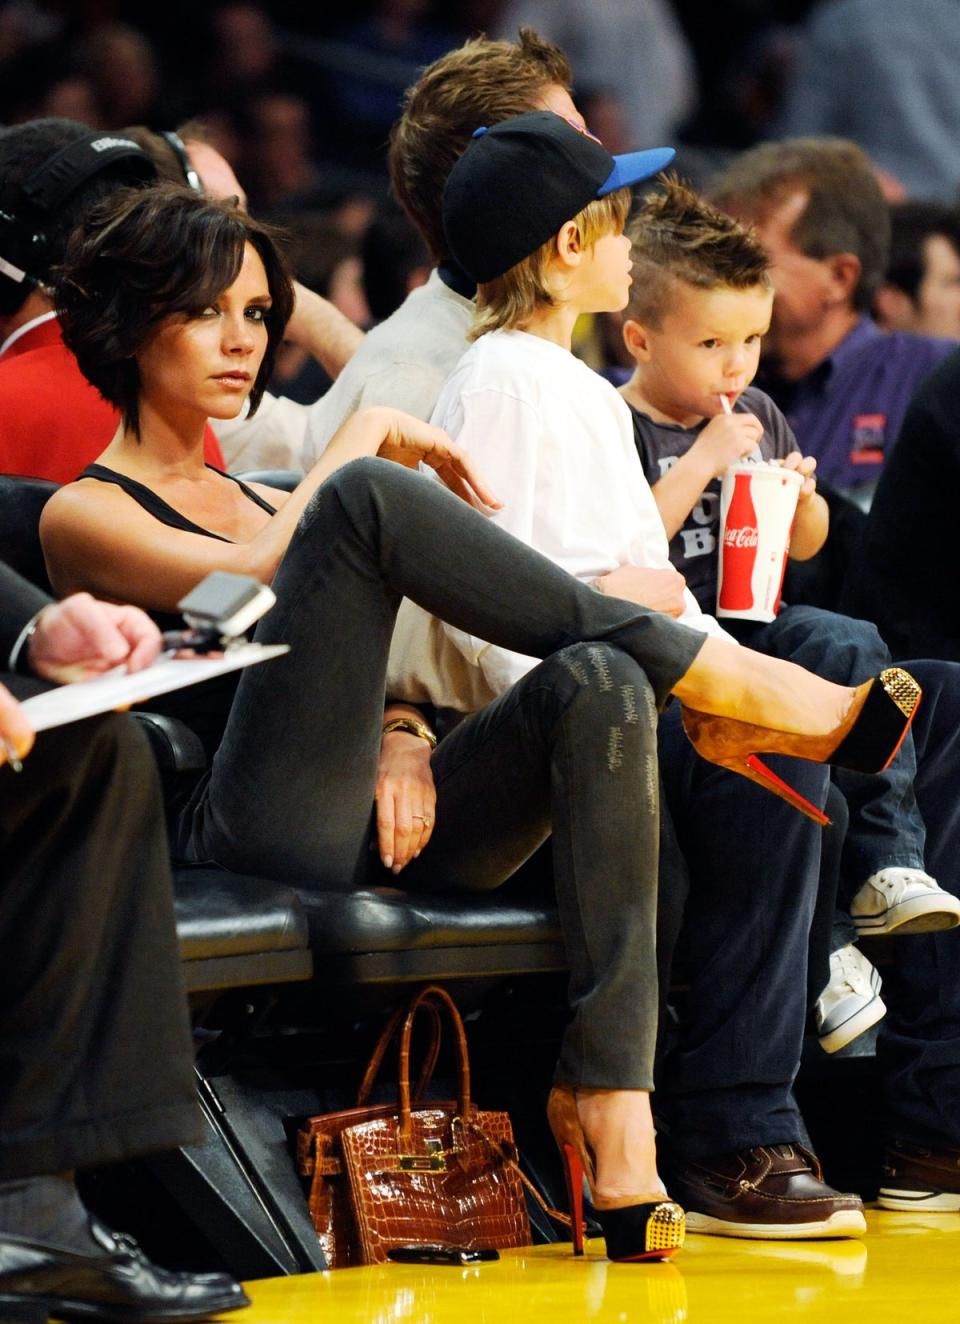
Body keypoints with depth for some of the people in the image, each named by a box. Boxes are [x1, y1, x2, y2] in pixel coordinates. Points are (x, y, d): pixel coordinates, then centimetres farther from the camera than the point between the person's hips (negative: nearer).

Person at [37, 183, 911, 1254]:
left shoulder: (262, 499, 32)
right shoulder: (85, 514, 11)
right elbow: (248, 584, -9)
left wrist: (399, 738, -1)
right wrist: (365, 437, 1)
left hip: (376, 835, 7)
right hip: (258, 835, -7)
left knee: (597, 683, -24)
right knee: (365, 497, -23)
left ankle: (618, 1141, -39)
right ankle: (732, 683, -20)